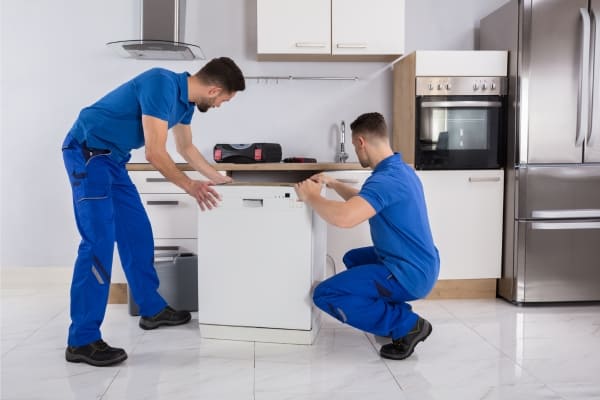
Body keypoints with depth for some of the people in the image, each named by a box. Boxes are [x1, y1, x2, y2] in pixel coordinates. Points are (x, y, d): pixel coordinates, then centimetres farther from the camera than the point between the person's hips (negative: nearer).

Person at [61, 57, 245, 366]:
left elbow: (186, 147, 23)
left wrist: (216, 178, 27)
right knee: (99, 241, -14)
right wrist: (190, 186, -15)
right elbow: (155, 153, -24)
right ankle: (82, 341, -9)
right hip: (87, 152, -10)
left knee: (137, 233, 12)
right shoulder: (162, 84, -23)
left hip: (112, 158, 10)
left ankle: (152, 309, 26)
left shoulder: (186, 99, 7)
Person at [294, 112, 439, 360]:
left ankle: (407, 325, -6)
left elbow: (343, 217, -39)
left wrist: (311, 197, -21)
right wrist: (333, 184, 20)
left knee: (324, 295, -8)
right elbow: (364, 201, 26)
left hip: (409, 273, -10)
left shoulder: (385, 179, -24)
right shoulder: (401, 170, 9)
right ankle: (399, 315, 18)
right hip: (421, 265, 10)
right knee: (353, 259, 31)